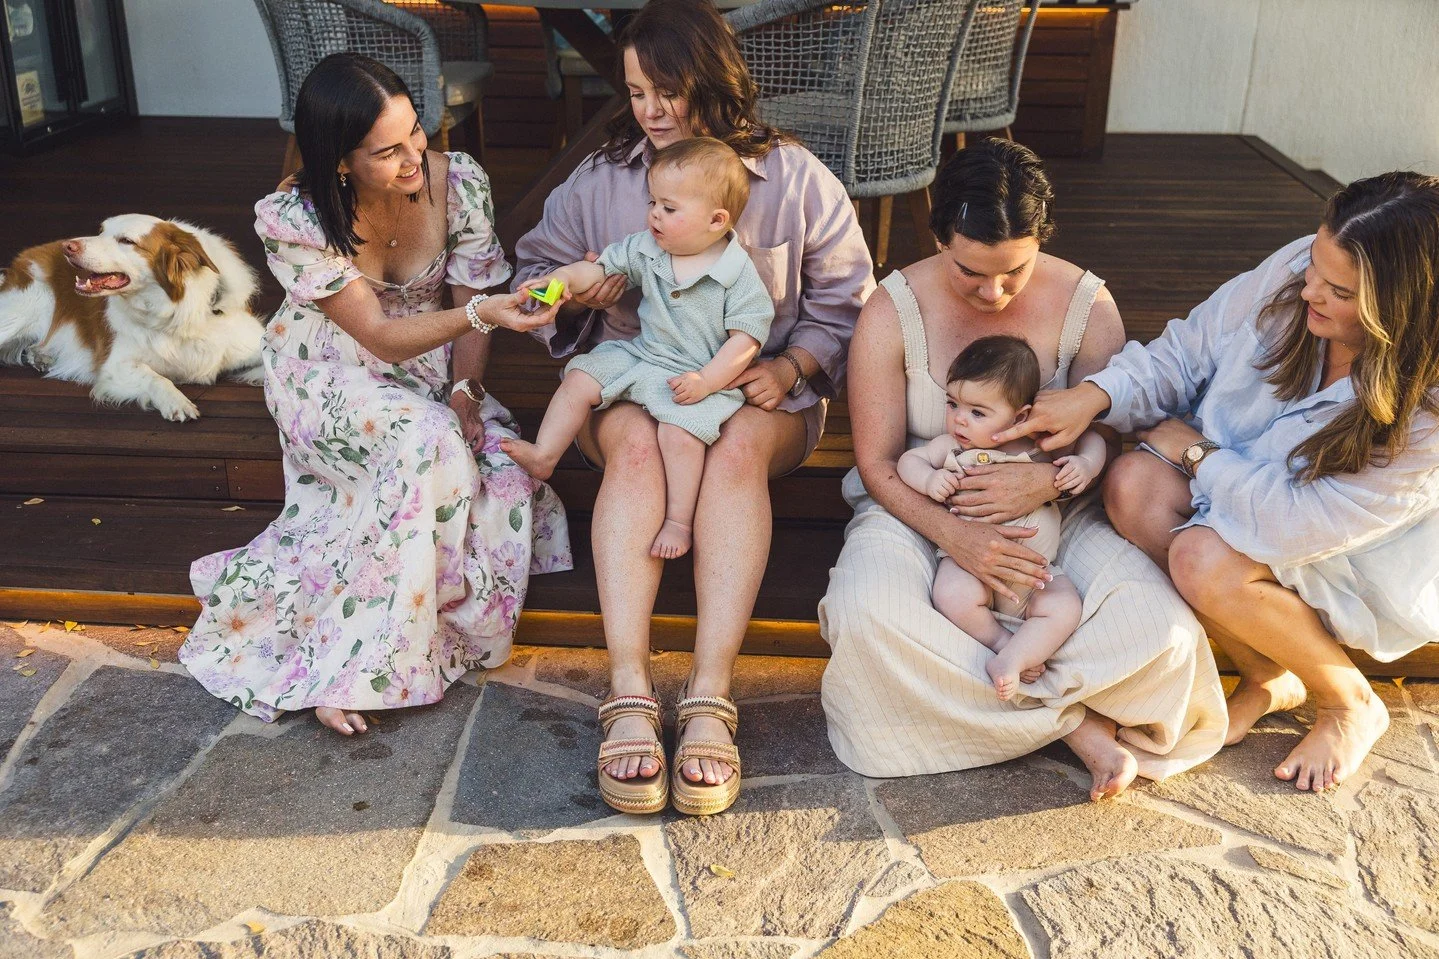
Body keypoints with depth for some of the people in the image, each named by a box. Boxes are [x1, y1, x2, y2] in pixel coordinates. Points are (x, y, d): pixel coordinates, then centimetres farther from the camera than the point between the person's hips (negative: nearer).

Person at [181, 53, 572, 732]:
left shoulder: (457, 182, -16)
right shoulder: (292, 219, -24)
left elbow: (468, 300, -3)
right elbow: (382, 338, -25)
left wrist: (464, 391, -18)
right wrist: (480, 314, -41)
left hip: (430, 369, 4)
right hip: (329, 375, -4)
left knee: (506, 470, -26)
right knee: (429, 446, -35)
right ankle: (345, 669, -25)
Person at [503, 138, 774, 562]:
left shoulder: (739, 272, -15)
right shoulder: (646, 248, 1)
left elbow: (747, 336, -15)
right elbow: (602, 267, 6)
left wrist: (706, 381, -23)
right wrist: (564, 278, -15)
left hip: (701, 376, -7)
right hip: (640, 355, 7)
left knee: (679, 431, -29)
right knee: (579, 379, -2)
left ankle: (678, 522, -18)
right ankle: (543, 455, 8)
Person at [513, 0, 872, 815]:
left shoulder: (797, 180, 2)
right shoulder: (598, 182, 7)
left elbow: (843, 304, 5)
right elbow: (535, 272, 16)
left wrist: (790, 366, -13)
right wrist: (575, 293, -9)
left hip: (760, 392, -1)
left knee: (738, 449, -37)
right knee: (637, 445, -35)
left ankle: (710, 699, -43)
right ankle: (631, 695, -42)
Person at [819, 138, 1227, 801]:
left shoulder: (1086, 305, -5)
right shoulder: (893, 310, -9)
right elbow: (878, 464, -9)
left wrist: (1049, 480, -27)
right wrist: (953, 534, -27)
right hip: (920, 509, 0)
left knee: (1160, 626, -27)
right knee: (865, 616, -34)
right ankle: (1072, 722, -21)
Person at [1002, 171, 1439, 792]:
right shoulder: (1290, 273, -20)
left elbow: (1303, 523, -33)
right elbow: (1187, 350, -8)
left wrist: (1193, 449, -22)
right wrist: (1094, 395, -24)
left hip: (1361, 552, -5)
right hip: (1246, 480, 6)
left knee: (1204, 561, -32)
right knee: (1134, 488, -23)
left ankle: (1352, 705, 0)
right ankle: (1268, 680, -1)